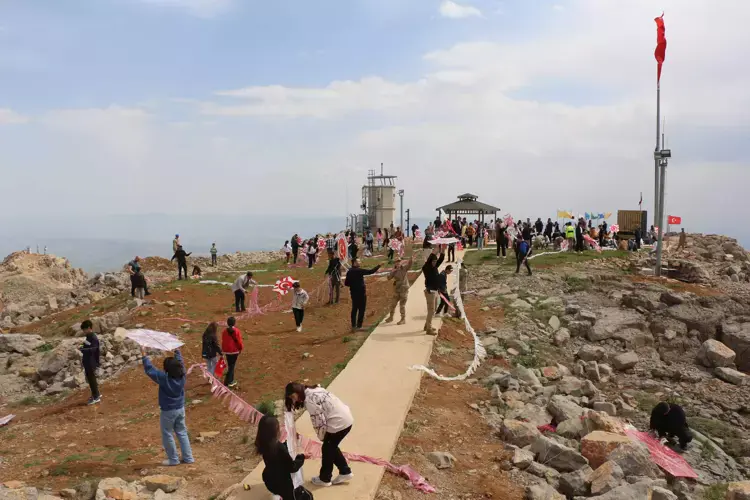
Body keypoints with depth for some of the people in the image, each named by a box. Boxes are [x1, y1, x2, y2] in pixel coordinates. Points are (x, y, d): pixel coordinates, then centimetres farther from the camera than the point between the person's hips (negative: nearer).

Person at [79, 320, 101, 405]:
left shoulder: (93, 338, -19)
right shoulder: (88, 337, 10)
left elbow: (93, 349, -30)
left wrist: (82, 349, -33)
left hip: (91, 363, -9)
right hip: (87, 362, 9)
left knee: (91, 379, -2)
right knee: (90, 379, 18)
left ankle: (96, 397, 7)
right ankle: (96, 394, 32)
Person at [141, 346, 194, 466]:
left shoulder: (164, 378, -25)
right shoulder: (182, 375, -11)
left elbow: (149, 370, -21)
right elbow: (180, 362, 6)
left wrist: (144, 355, -14)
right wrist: (176, 349, 19)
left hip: (168, 411, -6)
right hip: (180, 409, 6)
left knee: (167, 435, 12)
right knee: (182, 433, 17)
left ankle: (173, 459, 20)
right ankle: (188, 457, 20)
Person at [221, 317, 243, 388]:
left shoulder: (224, 331, -3)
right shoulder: (237, 331, -12)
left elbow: (223, 341, 3)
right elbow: (239, 341, -9)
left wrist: (223, 350, 14)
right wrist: (241, 348, 7)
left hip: (227, 351, 4)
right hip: (235, 351, -4)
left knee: (230, 366, 15)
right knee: (232, 366, 2)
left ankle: (231, 381, 22)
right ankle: (227, 382, -3)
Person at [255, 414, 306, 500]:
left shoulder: (263, 444, -12)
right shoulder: (280, 448, -35)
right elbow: (292, 467, -24)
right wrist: (302, 457, -10)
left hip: (270, 479, 8)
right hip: (282, 483, -8)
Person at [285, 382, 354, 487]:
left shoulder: (309, 401, -17)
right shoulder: (314, 390, 10)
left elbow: (319, 421, -16)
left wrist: (321, 437, 3)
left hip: (339, 423, -9)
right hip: (347, 418, 9)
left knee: (327, 449, 12)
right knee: (331, 447, 23)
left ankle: (325, 479, 28)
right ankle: (345, 472, 31)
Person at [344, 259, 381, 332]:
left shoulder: (349, 272, 4)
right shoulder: (359, 271, -16)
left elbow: (346, 283, 7)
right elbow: (371, 271, -17)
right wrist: (378, 266, -8)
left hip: (353, 293, 6)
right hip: (361, 293, -6)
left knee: (354, 309, 13)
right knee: (361, 309, 1)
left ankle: (353, 326, 16)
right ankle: (359, 326, 1)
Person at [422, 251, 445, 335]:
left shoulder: (435, 267, 10)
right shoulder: (426, 268, -11)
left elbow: (441, 259, 8)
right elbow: (429, 259, -26)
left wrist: (442, 253, -5)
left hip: (435, 291, 9)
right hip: (430, 291, -9)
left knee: (433, 310, 16)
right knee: (431, 310, -7)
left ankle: (427, 325, 29)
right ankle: (429, 329, -3)